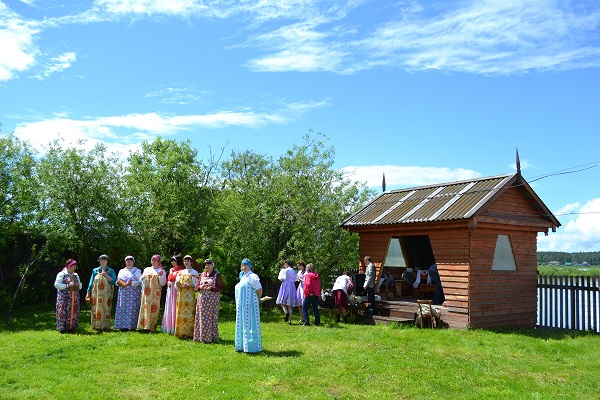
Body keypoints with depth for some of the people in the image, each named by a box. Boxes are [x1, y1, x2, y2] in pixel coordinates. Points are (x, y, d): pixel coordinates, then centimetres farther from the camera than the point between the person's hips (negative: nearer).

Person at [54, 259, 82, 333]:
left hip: (74, 298, 6)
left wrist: (78, 286, -2)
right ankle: (62, 327, -2)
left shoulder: (76, 275, 16)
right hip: (64, 298, -6)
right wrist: (68, 285, -18)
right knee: (63, 312, -7)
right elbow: (57, 285, -11)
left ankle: (71, 327, 11)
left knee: (73, 311, 4)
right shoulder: (61, 274, -3)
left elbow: (80, 285, 22)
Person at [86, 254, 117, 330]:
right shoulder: (95, 270, 11)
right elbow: (91, 282, 11)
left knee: (106, 309, -4)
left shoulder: (110, 271, 8)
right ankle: (96, 326, 2)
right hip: (96, 294, 1)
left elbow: (113, 281, -3)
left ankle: (105, 326, 0)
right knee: (96, 309, -3)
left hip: (106, 294, -1)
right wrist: (88, 293, 7)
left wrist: (105, 275, -11)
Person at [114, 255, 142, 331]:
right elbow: (118, 281, 12)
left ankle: (132, 326, -8)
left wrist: (131, 283, -18)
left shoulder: (137, 271, 9)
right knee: (122, 309, -3)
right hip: (123, 294, 3)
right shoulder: (122, 271, 20)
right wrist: (124, 284, -9)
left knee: (132, 309, -9)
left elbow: (140, 282, -2)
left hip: (134, 294, -3)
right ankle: (123, 326, 0)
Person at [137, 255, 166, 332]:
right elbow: (141, 280, 19)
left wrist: (160, 276, -15)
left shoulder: (161, 271, 6)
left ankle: (152, 327, -2)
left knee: (153, 309, -6)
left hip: (155, 293, -3)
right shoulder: (147, 269, 16)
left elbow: (163, 283, 0)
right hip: (146, 293, 3)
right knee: (145, 308, -1)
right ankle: (144, 326, 3)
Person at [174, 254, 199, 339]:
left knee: (189, 314, -8)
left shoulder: (194, 272, 6)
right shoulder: (180, 272, 19)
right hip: (181, 295, 4)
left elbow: (196, 284, -3)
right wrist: (178, 285, -7)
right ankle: (180, 332, 7)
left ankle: (189, 333, -5)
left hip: (190, 296, -4)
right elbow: (176, 283, 15)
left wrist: (189, 285, -19)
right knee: (180, 313, 2)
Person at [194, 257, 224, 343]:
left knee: (211, 318, -5)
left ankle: (210, 337, 1)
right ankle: (201, 336, 13)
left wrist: (211, 288, -18)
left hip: (212, 300, -5)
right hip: (202, 299, 5)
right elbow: (197, 285, 17)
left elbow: (220, 288, -6)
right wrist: (200, 287, -5)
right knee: (201, 318, 5)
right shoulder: (202, 275, 14)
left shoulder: (217, 275, -2)